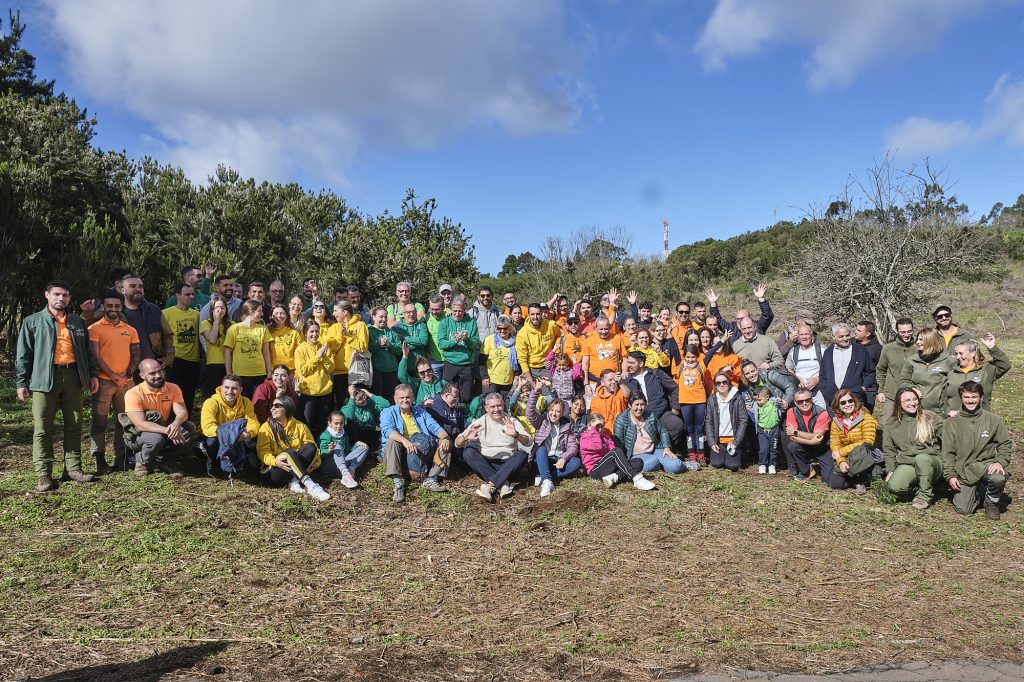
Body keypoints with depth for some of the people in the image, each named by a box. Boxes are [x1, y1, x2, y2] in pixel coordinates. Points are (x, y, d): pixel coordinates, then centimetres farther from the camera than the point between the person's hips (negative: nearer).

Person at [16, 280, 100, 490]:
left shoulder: (78, 322, 17)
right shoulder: (33, 322, 7)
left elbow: (87, 351, 19)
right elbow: (23, 355, 4)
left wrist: (93, 374, 10)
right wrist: (21, 382, -1)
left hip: (74, 378, 3)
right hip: (45, 379, -3)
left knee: (74, 426, 6)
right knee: (42, 429, -2)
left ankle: (73, 468, 14)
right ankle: (43, 475, 1)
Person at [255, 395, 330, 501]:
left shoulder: (300, 426, 8)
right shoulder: (266, 427, 2)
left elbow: (312, 448, 6)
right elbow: (263, 451, -8)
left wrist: (317, 462, -14)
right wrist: (275, 461, -29)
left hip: (294, 469, 3)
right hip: (274, 470, -3)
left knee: (310, 447, -20)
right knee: (289, 452, -31)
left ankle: (294, 482, -31)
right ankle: (311, 485, -46)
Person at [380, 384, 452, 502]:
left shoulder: (420, 412, 21)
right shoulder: (388, 413, 7)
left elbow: (435, 427, 8)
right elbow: (388, 430, -15)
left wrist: (445, 437, -16)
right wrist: (404, 441, -35)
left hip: (423, 452, 4)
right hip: (402, 453, -4)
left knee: (445, 442, -11)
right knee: (392, 442, -32)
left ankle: (430, 479, -24)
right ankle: (398, 484, -39)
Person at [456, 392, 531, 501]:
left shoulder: (512, 421, 2)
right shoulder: (480, 422, 2)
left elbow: (529, 442, -12)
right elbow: (457, 444, -5)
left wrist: (516, 435, -35)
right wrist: (465, 437, -30)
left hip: (507, 465, 0)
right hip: (485, 465, 0)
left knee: (522, 455, -27)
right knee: (468, 452, -25)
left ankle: (490, 484, -34)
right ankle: (503, 482, -30)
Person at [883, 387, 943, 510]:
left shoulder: (929, 419, 4)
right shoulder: (892, 424, 9)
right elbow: (888, 450, 13)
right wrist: (890, 470, 3)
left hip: (931, 461, -1)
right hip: (906, 464, 2)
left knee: (921, 458, -38)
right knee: (895, 486, -28)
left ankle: (925, 495, -17)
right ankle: (918, 488, 5)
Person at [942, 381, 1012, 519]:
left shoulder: (994, 420, 3)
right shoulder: (951, 423, 2)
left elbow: (1005, 444, 6)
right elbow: (948, 452, 3)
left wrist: (1000, 462, -12)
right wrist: (950, 475, -5)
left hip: (986, 464, 0)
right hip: (963, 469, 0)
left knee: (999, 478, -36)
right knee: (963, 509, -12)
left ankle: (992, 503, -1)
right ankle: (978, 491, 25)